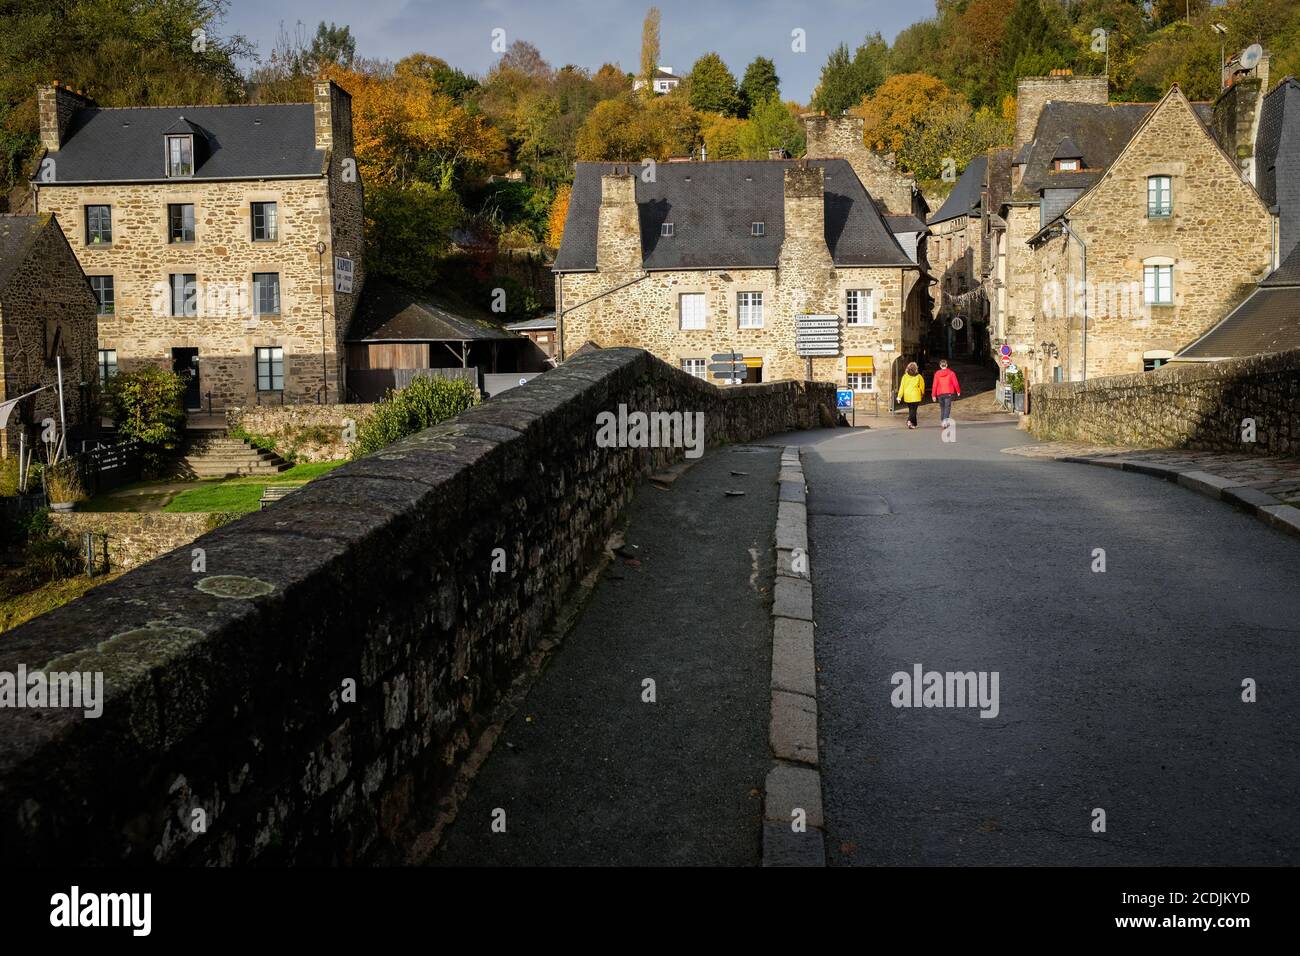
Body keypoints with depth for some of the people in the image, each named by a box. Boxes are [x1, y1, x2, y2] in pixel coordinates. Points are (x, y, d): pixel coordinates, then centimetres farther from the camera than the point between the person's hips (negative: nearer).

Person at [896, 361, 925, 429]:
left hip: (907, 396, 3)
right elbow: (922, 386, 7)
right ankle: (910, 421, -25)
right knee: (913, 410, -2)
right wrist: (922, 394, 24)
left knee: (911, 410, 15)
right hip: (916, 396, -3)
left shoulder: (905, 376, 0)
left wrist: (899, 396, 0)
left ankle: (914, 424, 21)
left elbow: (902, 387, -1)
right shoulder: (918, 376, -3)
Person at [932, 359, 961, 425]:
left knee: (942, 408, 16)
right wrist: (958, 391, 15)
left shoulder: (937, 374, 1)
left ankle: (942, 421, 20)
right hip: (949, 393, -2)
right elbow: (955, 383, 0)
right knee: (947, 407, -5)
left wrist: (934, 395, 3)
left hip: (940, 394, 2)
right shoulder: (951, 373, -2)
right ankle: (945, 420, -25)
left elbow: (934, 385, -2)